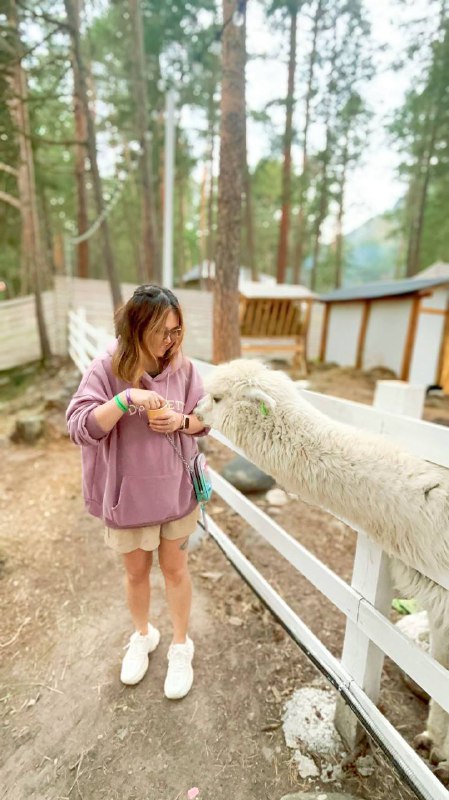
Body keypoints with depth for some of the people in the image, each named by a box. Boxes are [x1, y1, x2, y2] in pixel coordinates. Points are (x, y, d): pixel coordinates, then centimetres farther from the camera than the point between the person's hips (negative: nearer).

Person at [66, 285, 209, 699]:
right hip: (128, 494, -1)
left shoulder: (183, 367, -8)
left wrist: (181, 421, -20)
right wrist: (125, 399, -33)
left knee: (175, 570, 18)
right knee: (136, 572, 21)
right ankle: (143, 635, 51)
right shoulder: (106, 370, -15)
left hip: (176, 491, 1)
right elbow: (80, 427, -19)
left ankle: (181, 646, 43)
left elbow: (205, 419, 1)